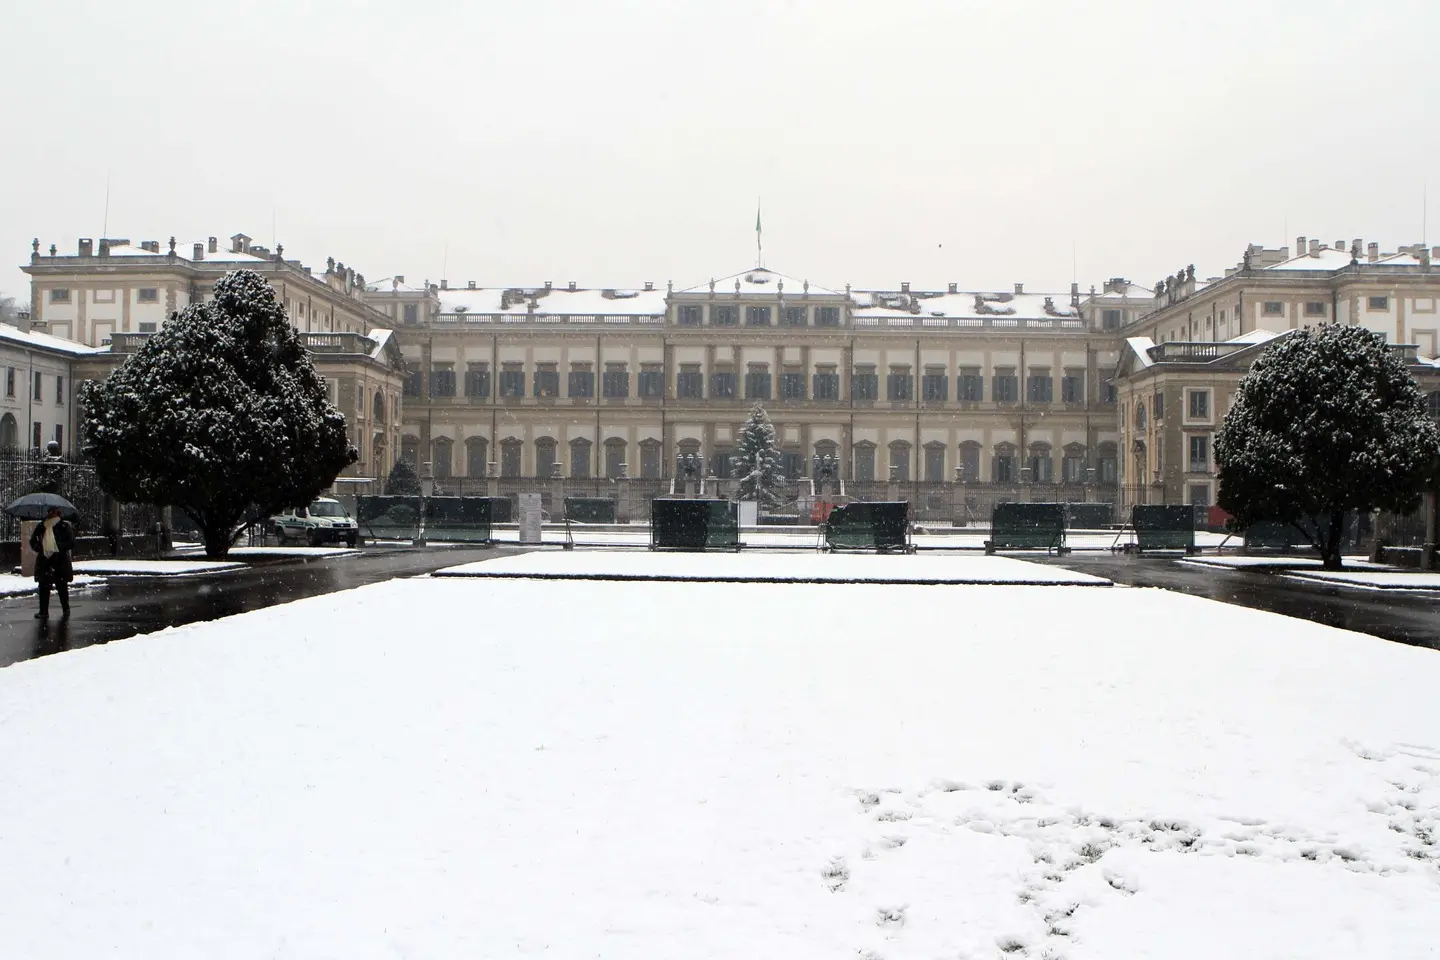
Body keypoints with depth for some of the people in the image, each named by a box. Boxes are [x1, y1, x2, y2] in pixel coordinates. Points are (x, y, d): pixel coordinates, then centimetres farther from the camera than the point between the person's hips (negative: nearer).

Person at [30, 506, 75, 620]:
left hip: (60, 562, -3)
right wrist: (40, 547, -2)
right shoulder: (41, 527, 8)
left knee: (62, 587, 1)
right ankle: (43, 611, 15)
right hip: (44, 562, 3)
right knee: (44, 587, 7)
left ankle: (66, 610, 8)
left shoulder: (65, 527, -1)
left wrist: (58, 546, -14)